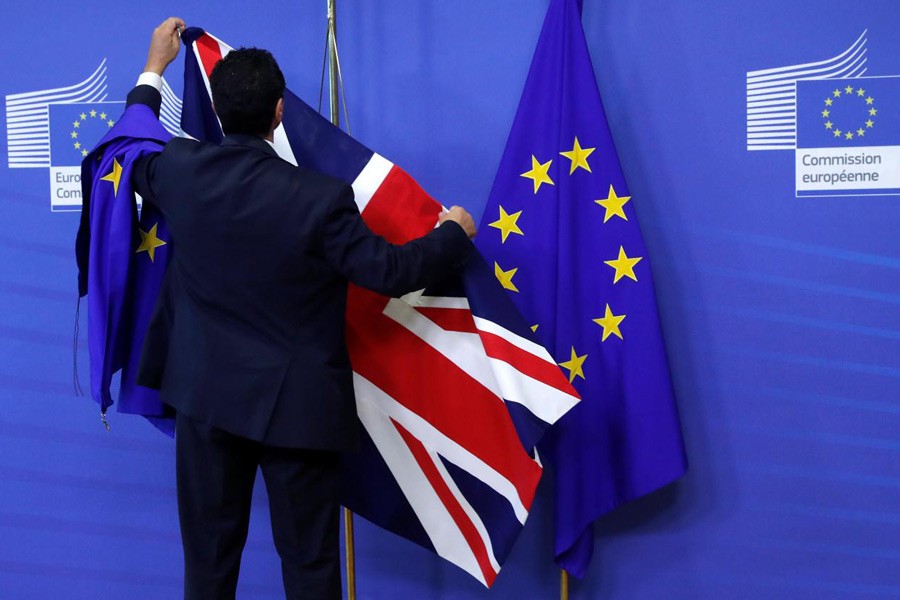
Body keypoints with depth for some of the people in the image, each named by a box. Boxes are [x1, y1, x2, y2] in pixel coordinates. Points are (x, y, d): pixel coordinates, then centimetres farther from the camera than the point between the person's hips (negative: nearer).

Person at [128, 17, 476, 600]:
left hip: (206, 393, 4)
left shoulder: (180, 171, -8)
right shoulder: (321, 198, -21)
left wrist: (155, 68, 30)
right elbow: (391, 271, -14)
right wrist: (454, 233, 5)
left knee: (210, 551, 16)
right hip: (294, 404, -4)